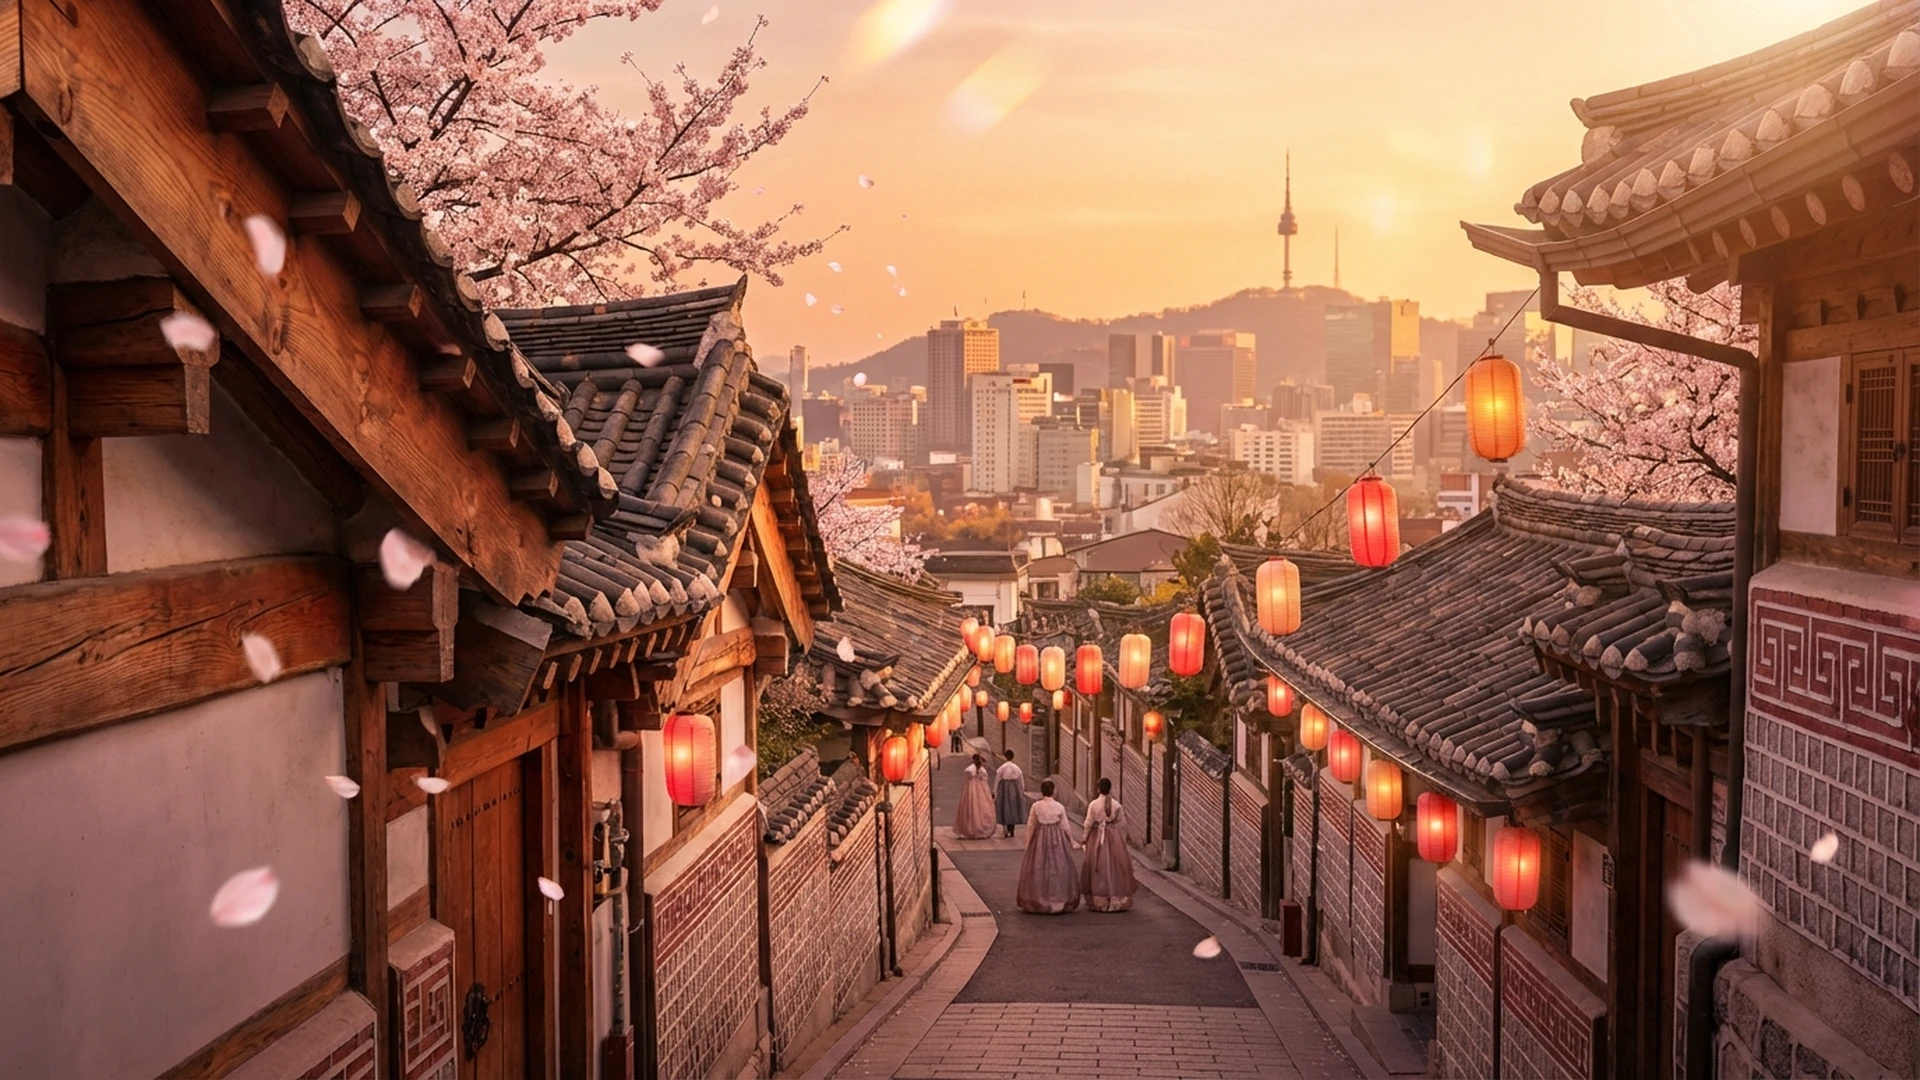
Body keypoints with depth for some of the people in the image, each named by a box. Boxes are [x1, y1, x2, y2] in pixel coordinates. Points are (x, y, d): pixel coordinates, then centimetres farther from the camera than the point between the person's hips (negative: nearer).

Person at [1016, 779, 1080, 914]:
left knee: (1038, 869, 10)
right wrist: (1071, 843, 11)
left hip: (1040, 840, 0)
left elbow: (1030, 826, -2)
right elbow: (1065, 827, -2)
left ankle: (1038, 903, 14)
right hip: (1057, 841, 0)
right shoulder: (1059, 807, -8)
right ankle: (1060, 901, 12)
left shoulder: (1036, 806, -7)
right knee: (1058, 868, 10)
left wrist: (1028, 844, 10)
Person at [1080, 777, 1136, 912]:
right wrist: (1123, 840, 10)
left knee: (1098, 868, 8)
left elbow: (1088, 824, -4)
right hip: (1114, 838, 0)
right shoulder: (1116, 805, -6)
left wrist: (1085, 840, 8)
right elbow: (1122, 824, -2)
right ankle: (1117, 900, 11)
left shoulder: (1093, 805, -9)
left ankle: (1098, 901, 10)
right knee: (1116, 867, 9)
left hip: (1097, 838, 0)